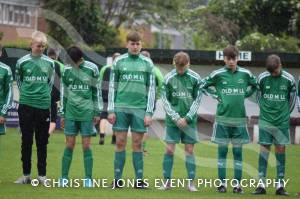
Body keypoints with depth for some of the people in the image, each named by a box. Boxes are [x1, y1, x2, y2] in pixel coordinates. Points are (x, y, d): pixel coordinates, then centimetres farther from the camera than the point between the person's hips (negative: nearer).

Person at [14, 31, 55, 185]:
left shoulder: (49, 63, 4)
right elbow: (18, 81, 12)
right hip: (26, 106, -1)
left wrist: (45, 94, 11)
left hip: (44, 105, 1)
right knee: (26, 141, 3)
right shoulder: (22, 62, 0)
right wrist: (26, 94, 9)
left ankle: (42, 175, 8)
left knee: (42, 142, 3)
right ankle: (26, 175, 9)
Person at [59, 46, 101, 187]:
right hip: (71, 112, 2)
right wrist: (62, 114, 11)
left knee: (86, 145, -1)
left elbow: (96, 91, 5)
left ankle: (88, 178, 3)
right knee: (69, 145, 1)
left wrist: (97, 112, 4)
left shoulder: (91, 69, -2)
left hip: (86, 112, -2)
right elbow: (64, 92, 13)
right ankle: (64, 177, 6)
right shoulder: (67, 70, 5)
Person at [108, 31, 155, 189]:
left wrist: (149, 112, -1)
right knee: (120, 143, 0)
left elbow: (151, 89, 6)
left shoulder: (147, 63, 6)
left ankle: (139, 180, 5)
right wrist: (111, 110, 0)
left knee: (137, 144, 2)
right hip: (121, 107, 0)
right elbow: (112, 87, 7)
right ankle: (118, 179, 4)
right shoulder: (119, 62, 6)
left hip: (140, 109, 0)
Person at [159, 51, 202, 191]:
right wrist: (176, 118, -9)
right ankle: (167, 181, 4)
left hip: (189, 120, 0)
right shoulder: (169, 78, -3)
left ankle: (191, 182, 5)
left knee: (189, 150, 1)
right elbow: (165, 100, -2)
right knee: (169, 149, -3)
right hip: (172, 120, 0)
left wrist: (186, 118, -8)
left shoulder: (195, 78, -2)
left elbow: (197, 101, 0)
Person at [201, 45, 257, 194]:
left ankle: (238, 184, 7)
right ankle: (222, 183, 6)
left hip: (239, 118, 1)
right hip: (223, 118, -1)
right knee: (222, 151, 2)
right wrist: (216, 96, -1)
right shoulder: (218, 74, -3)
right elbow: (204, 85, 9)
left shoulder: (245, 74, 2)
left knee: (238, 152, 4)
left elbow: (254, 86, 20)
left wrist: (245, 95, 6)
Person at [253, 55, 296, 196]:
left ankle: (280, 185, 5)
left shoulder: (288, 79, -5)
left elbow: (292, 98, 8)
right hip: (265, 120, 0)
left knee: (280, 150, 2)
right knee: (264, 150, -2)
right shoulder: (262, 78, -4)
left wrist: (285, 113, 10)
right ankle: (262, 185, -1)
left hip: (282, 121, 0)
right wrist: (265, 110, 8)